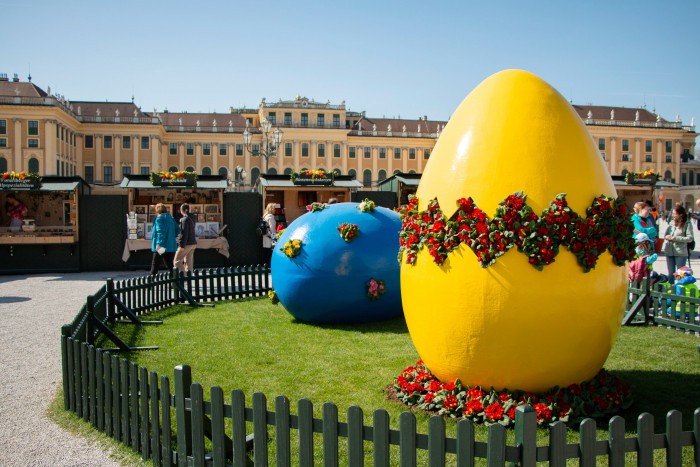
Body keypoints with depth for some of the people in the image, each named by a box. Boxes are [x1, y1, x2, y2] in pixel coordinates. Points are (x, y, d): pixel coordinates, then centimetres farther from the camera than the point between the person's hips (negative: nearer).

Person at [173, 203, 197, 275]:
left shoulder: (185, 219, -14)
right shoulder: (191, 218, 12)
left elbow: (184, 233, -19)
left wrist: (182, 245, -19)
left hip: (187, 244, -9)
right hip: (193, 243, 9)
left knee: (177, 261, -2)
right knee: (189, 262, 10)